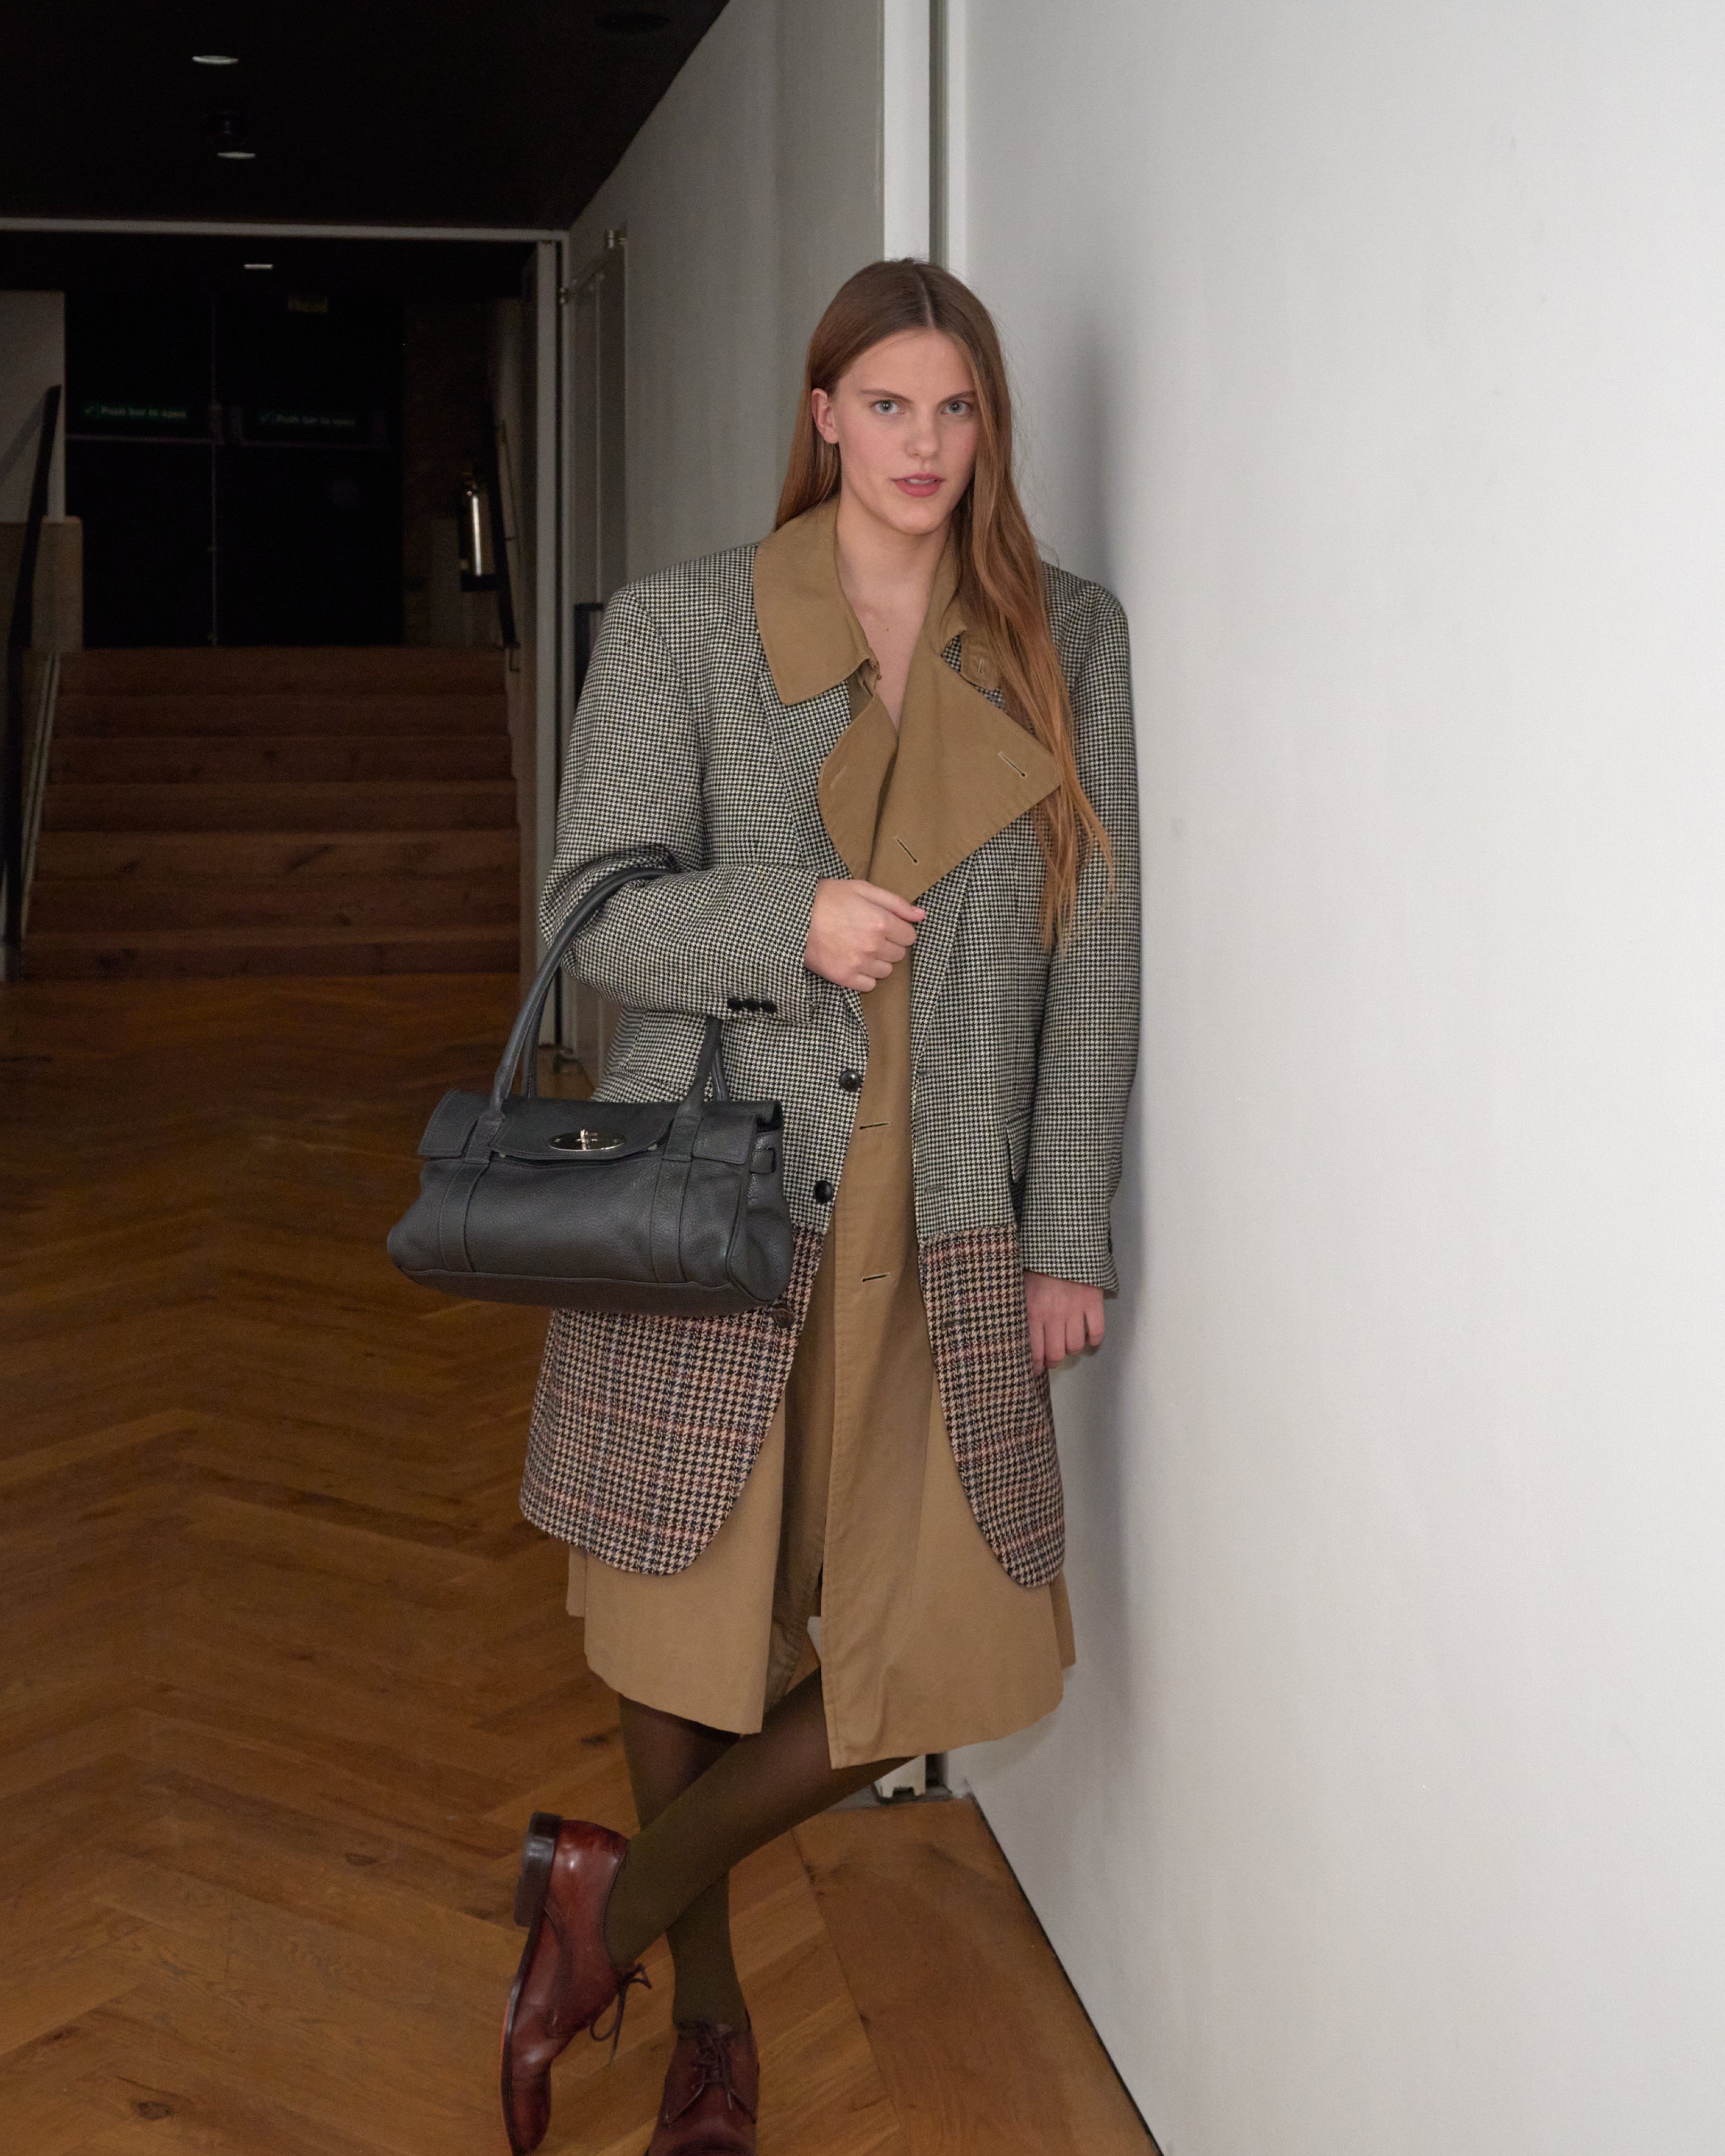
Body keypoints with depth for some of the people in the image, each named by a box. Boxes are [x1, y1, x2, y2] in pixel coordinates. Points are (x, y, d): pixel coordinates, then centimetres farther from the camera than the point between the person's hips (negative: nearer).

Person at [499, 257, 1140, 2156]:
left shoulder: (1066, 642, 6)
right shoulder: (681, 629, 0)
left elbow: (1094, 952, 5)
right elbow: (596, 909, -3)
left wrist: (1068, 1238, 1)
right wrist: (786, 921, -22)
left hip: (942, 1241, 2)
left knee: (953, 1655, -2)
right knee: (689, 1618, 10)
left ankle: (620, 1892, 23)